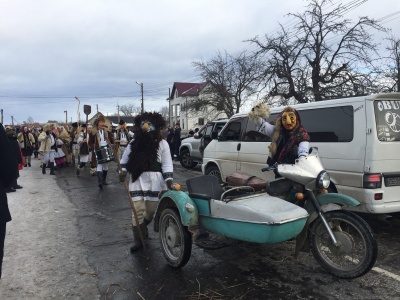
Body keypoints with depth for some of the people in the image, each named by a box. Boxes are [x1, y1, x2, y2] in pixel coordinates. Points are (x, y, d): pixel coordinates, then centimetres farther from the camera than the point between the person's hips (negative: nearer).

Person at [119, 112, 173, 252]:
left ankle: (141, 227, 38)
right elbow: (125, 158, 16)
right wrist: (123, 171, 0)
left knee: (151, 209, 5)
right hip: (137, 179, 1)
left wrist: (168, 180, -13)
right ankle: (138, 240, 7)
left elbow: (167, 164, -2)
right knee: (137, 210, -4)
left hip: (154, 181, -1)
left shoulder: (162, 143, -1)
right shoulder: (135, 142, 6)